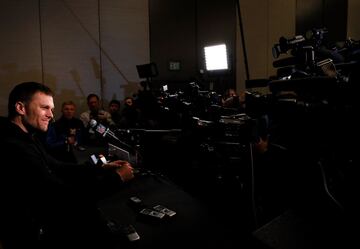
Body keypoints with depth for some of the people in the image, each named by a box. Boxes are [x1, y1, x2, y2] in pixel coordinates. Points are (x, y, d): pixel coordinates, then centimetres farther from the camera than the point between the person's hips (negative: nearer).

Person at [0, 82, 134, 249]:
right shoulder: (14, 148, -30)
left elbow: (57, 168, 8)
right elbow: (65, 197, -28)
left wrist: (101, 168, -2)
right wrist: (117, 177, -18)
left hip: (39, 215, 9)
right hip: (34, 232, -8)